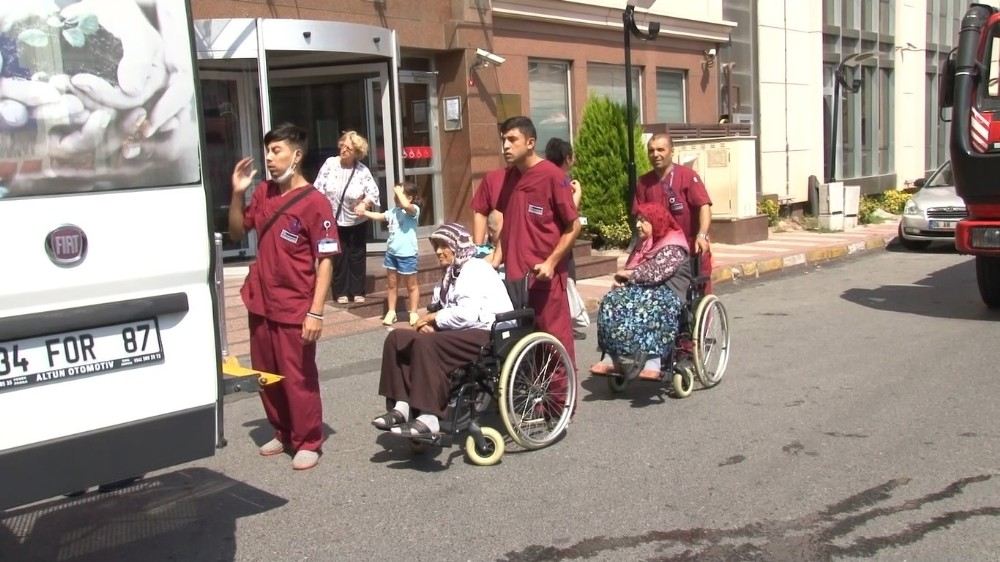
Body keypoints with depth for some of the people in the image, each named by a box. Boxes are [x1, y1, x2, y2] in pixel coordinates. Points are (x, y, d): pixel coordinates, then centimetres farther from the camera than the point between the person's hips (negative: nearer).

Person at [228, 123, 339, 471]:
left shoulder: (314, 202, -12)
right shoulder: (264, 192, 8)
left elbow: (325, 260, -14)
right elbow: (237, 232, 17)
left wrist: (316, 311, -20)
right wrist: (238, 193, 2)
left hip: (294, 308, -7)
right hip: (260, 302, 7)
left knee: (298, 378, 2)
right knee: (266, 376, 16)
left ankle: (308, 442, 16)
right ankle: (283, 434, 32)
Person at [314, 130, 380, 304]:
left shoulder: (363, 170, -12)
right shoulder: (330, 163, -10)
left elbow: (373, 192, -14)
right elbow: (319, 188, -6)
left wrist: (364, 204, -32)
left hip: (357, 222, 0)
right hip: (334, 220, 0)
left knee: (357, 256, 9)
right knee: (339, 257, 7)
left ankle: (358, 292, 20)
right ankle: (341, 292, 17)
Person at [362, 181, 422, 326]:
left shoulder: (414, 210, -13)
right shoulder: (393, 211, 11)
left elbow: (405, 205, -36)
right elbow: (379, 216, 22)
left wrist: (399, 191, -22)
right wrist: (364, 212, 14)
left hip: (407, 254, -8)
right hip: (391, 252, 8)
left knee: (411, 285, 6)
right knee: (391, 284, 14)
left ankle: (413, 313, 15)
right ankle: (391, 312, 23)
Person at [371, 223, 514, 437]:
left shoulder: (475, 269, -9)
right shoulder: (453, 272, 21)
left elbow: (467, 314, -22)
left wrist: (435, 318, -9)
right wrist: (431, 322, -3)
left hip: (487, 334, -10)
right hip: (462, 333, 10)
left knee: (426, 344, -32)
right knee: (397, 338, -3)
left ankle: (428, 419, -32)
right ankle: (401, 407, -10)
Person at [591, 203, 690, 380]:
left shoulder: (673, 248, -4)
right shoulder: (643, 244, 23)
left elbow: (655, 273, -17)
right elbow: (629, 269, 21)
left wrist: (626, 274, -5)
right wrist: (622, 278, -4)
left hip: (666, 294, -7)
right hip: (642, 290, 7)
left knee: (645, 309, -40)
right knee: (611, 301, -22)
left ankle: (651, 363, -44)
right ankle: (611, 358, -30)